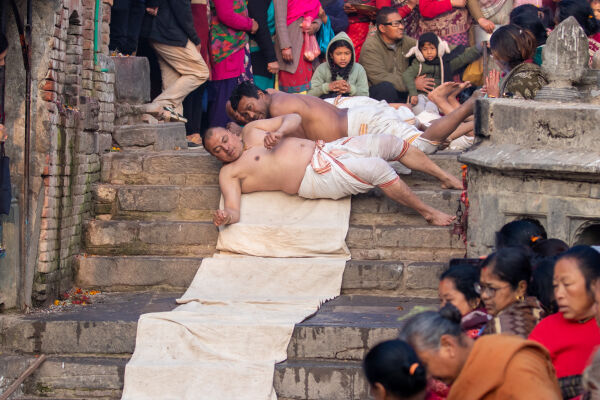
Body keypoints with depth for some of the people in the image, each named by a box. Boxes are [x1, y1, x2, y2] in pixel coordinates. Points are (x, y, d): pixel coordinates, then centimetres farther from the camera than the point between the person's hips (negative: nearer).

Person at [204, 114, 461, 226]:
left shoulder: (252, 131, 17)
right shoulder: (229, 173, 1)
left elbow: (294, 119, 12)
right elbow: (233, 208, -13)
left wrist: (279, 131, -10)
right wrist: (225, 217, -37)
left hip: (323, 150, 7)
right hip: (315, 177, -7)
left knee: (390, 143, 4)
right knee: (377, 168, -24)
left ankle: (447, 178, 20)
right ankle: (428, 213, -11)